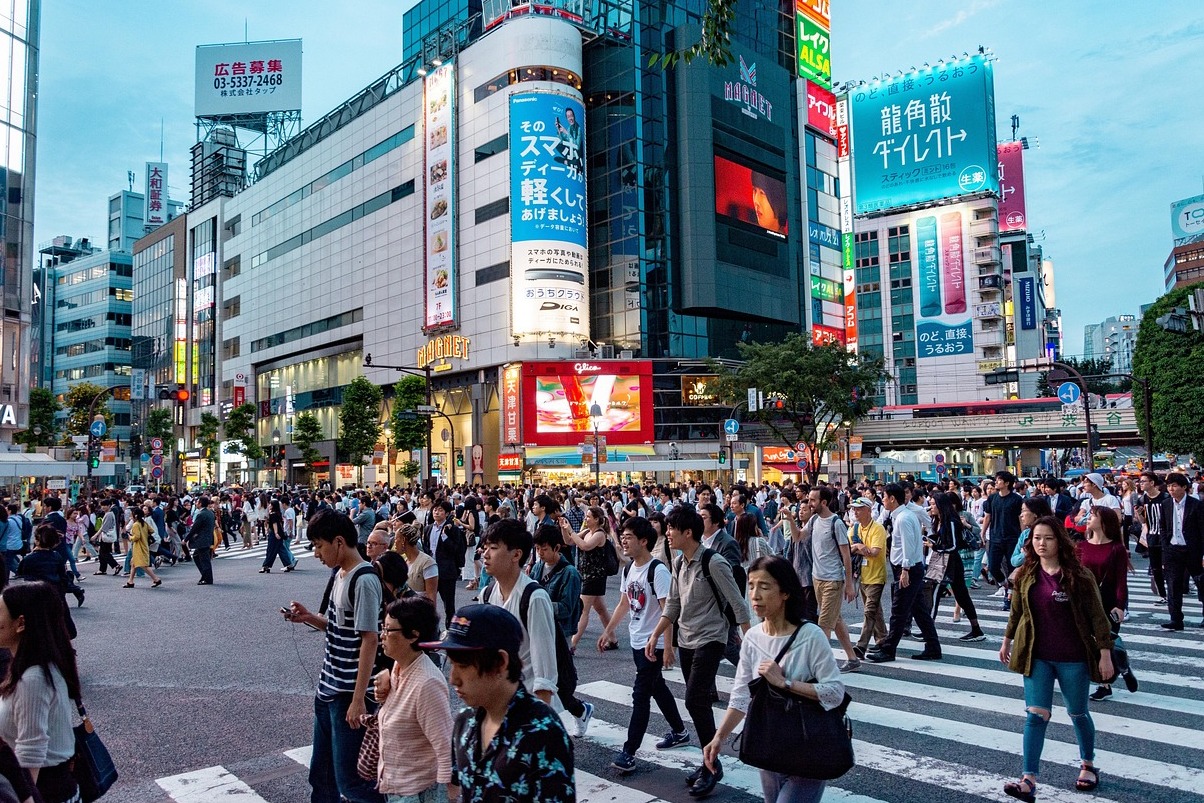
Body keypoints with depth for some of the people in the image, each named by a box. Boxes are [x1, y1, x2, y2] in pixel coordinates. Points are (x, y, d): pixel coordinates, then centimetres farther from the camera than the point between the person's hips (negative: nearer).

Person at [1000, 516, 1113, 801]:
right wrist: (1007, 641, 19)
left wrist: (1105, 654, -10)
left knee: (1078, 714, 17)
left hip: (1073, 658, -2)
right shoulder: (1025, 575, -1)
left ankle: (1088, 765, 41)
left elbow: (1097, 616, -9)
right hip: (1037, 657, 2)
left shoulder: (1079, 575, -11)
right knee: (1036, 715, -5)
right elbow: (1016, 612, 12)